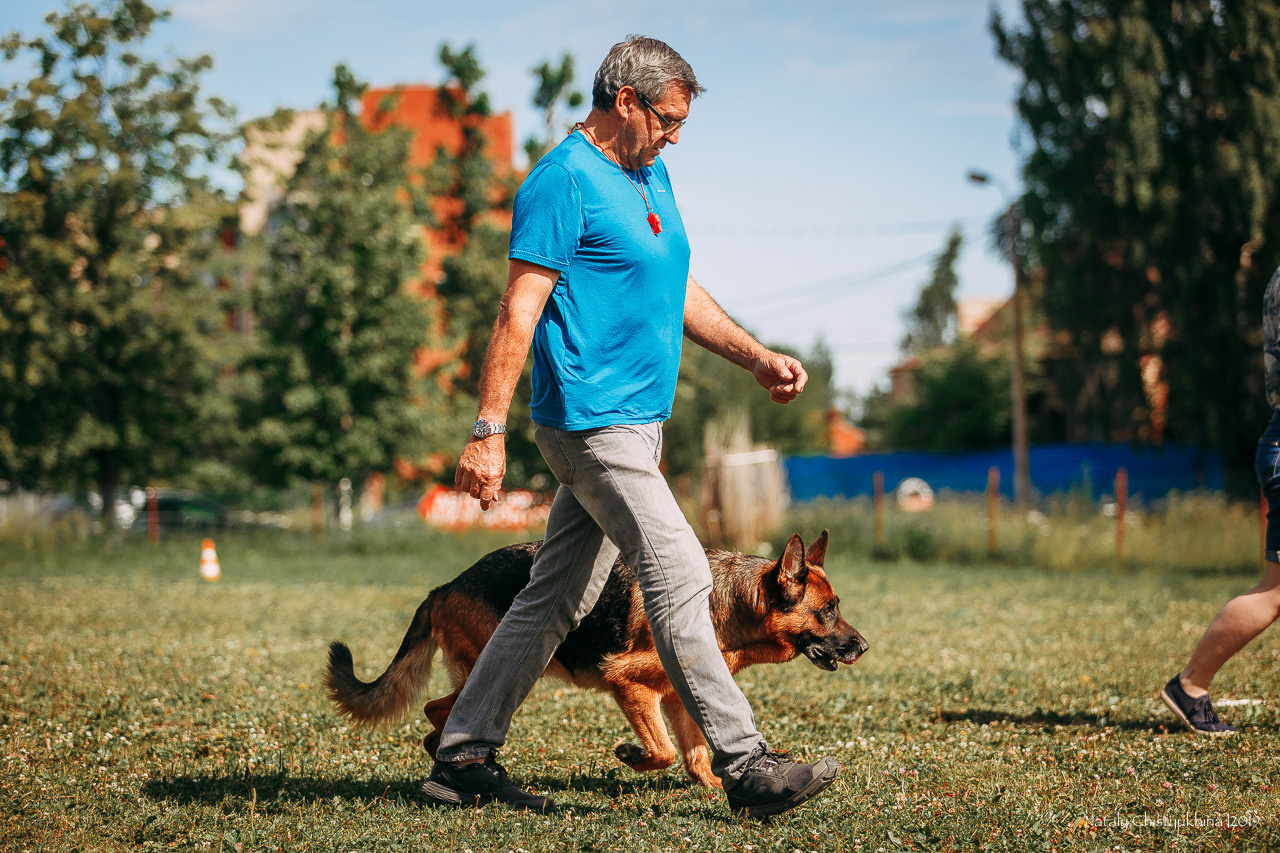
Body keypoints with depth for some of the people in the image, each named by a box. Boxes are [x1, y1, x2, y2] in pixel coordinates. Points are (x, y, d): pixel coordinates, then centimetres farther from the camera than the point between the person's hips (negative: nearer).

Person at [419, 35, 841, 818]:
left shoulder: (651, 176, 18)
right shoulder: (564, 182, -11)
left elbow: (677, 292, 27)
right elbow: (519, 312, -16)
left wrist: (757, 357, 17)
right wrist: (489, 430, -20)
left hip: (634, 423, 10)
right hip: (594, 422, -10)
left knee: (556, 599, 11)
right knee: (680, 578, -12)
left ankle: (464, 757, 17)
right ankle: (745, 766, -10)